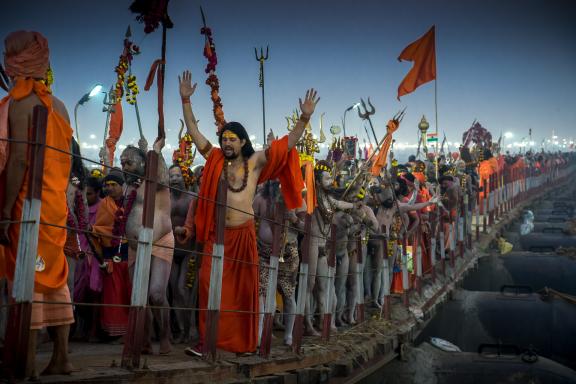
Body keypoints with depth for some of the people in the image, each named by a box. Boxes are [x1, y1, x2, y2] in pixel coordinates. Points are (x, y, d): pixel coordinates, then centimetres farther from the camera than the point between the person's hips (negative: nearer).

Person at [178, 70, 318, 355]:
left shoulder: (255, 162, 5)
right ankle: (205, 340, -6)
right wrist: (185, 100, 4)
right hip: (217, 234, 0)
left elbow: (288, 143, 0)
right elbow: (193, 130, 10)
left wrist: (305, 118, -11)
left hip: (244, 233, 0)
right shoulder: (215, 160, 8)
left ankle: (244, 341, 14)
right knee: (209, 285, -8)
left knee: (245, 288, 5)